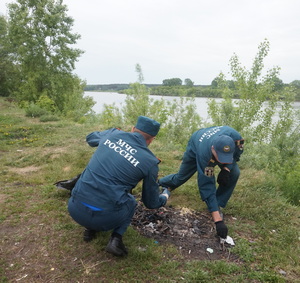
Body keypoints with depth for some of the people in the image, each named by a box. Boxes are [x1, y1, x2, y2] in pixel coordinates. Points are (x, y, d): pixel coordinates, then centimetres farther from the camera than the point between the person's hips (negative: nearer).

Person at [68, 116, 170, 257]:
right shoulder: (150, 162, -1)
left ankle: (90, 229, 24)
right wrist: (165, 196, 35)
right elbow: (151, 202, 12)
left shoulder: (112, 134, 6)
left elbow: (90, 137, 32)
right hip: (105, 218, -3)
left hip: (75, 209, 4)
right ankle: (116, 239, 8)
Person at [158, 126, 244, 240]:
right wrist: (218, 220, -44)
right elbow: (207, 187, -43)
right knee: (181, 177, 13)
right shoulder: (204, 154, -48)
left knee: (234, 173, -22)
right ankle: (158, 184, 45)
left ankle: (218, 205, -1)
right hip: (195, 148, -3)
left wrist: (226, 169, -31)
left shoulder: (235, 137, -42)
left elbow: (237, 153, -14)